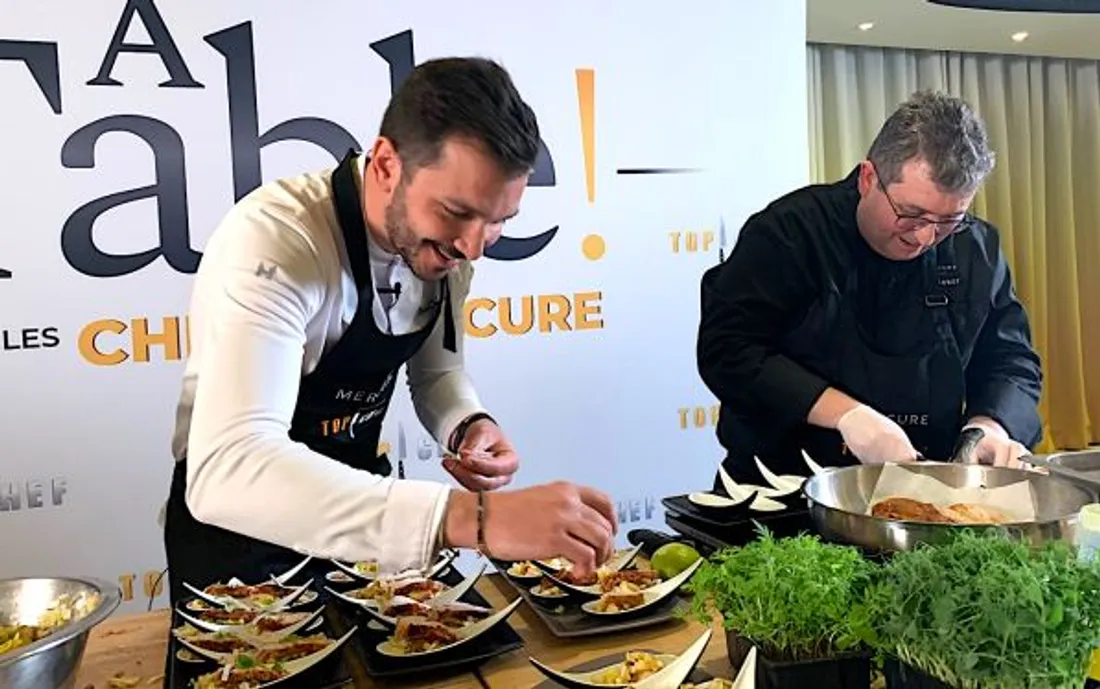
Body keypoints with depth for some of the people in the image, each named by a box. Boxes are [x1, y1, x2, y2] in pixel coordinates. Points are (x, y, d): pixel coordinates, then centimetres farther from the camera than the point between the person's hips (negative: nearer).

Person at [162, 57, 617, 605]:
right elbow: (226, 471, -42)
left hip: (354, 502, 5)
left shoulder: (447, 238, -10)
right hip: (237, 524, -5)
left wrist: (471, 426, -17)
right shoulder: (271, 240, -30)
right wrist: (468, 516, -52)